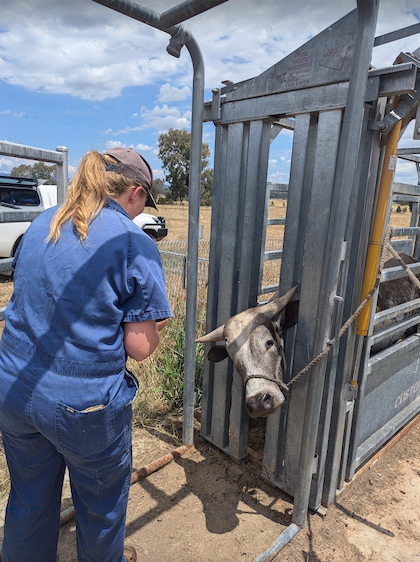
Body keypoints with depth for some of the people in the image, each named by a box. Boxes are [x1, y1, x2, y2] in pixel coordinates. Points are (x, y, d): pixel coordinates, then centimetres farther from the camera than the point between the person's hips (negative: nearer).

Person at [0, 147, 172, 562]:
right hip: (86, 404, -5)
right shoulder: (136, 245, -16)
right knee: (100, 506, 24)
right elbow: (140, 348, -17)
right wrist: (157, 323, 4)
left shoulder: (40, 225, 3)